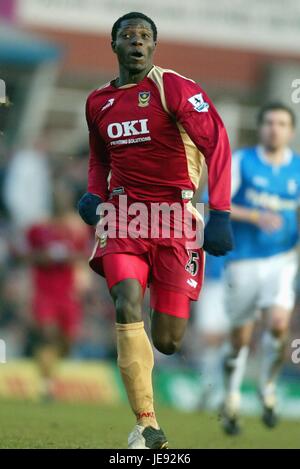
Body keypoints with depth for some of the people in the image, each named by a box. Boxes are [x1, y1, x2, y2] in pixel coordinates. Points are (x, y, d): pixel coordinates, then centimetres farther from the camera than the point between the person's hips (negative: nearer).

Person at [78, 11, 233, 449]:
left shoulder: (174, 88, -5)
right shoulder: (98, 102, 13)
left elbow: (216, 143, -12)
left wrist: (220, 212, -20)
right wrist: (95, 196, 8)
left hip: (174, 214, -3)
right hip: (124, 216, 3)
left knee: (168, 340, -5)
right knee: (127, 308, -21)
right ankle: (147, 425, -16)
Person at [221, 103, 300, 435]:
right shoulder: (241, 161, -2)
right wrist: (255, 217, -23)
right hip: (243, 260, -1)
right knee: (240, 338, 6)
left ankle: (268, 387, 3)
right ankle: (232, 400, 27)